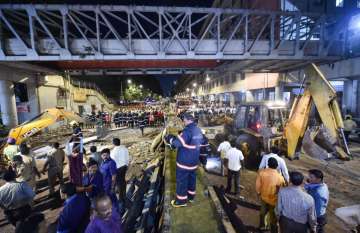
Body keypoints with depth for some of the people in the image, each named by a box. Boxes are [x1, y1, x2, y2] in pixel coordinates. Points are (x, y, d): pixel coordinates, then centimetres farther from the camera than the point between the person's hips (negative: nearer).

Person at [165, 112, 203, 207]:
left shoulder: (188, 130, -25)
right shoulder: (198, 130, 3)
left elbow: (178, 143, -27)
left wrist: (170, 138, -9)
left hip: (184, 161, -8)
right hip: (194, 160, 8)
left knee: (182, 180, 8)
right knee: (192, 178, 22)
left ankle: (181, 200, 22)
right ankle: (191, 196, 38)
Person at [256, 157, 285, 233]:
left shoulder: (261, 172, -20)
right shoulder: (279, 177, -28)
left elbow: (258, 185, -10)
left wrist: (259, 192, 8)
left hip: (263, 196, 4)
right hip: (273, 199, -4)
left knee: (263, 211, 29)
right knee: (273, 216, 18)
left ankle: (262, 225, 50)